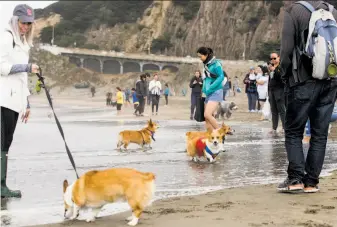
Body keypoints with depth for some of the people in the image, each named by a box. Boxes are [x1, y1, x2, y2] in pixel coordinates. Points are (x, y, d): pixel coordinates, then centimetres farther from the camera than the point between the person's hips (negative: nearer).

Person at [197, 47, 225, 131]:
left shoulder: (216, 63, -9)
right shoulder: (206, 64, 13)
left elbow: (221, 77, -16)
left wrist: (210, 88, -20)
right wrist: (204, 89, 8)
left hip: (216, 92, -8)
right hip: (209, 94, 8)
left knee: (207, 115, -21)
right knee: (207, 118, 3)